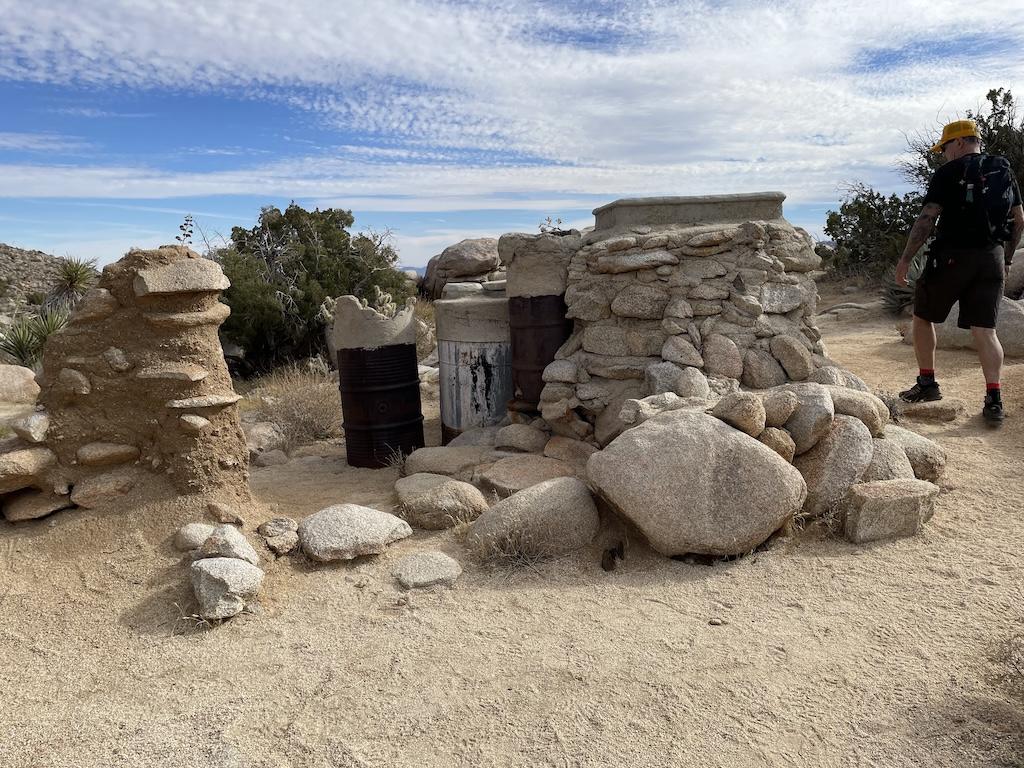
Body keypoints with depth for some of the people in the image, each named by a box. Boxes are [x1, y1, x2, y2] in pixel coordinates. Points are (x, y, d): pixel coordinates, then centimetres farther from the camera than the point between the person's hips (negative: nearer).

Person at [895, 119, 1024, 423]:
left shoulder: (949, 172, -5)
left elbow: (927, 219, -12)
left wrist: (905, 258, -9)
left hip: (953, 256, -5)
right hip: (992, 259, 5)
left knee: (923, 317, 13)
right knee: (985, 329, 3)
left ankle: (927, 383, 14)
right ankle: (994, 399, -6)